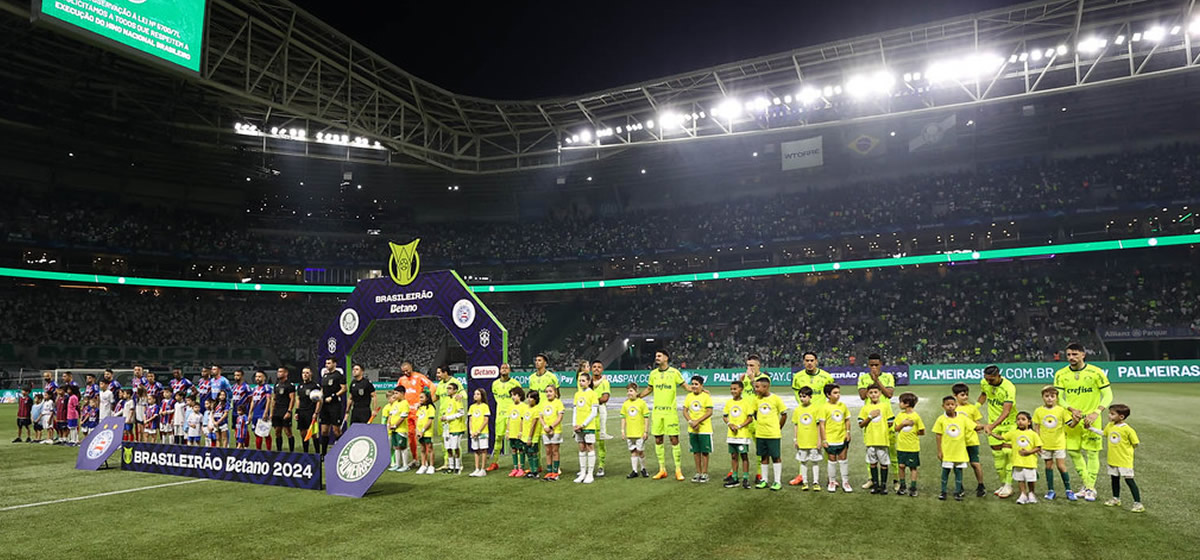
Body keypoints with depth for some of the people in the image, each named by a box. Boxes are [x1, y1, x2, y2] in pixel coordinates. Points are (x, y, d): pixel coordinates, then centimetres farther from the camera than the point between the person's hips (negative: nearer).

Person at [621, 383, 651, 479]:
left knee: (640, 451, 3)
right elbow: (623, 418, 10)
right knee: (633, 452, 7)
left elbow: (646, 417, -4)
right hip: (629, 433, 3)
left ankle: (643, 469, 22)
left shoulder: (642, 403, -5)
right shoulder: (625, 404, 5)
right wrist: (622, 430, 5)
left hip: (640, 433, -3)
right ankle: (634, 471, 13)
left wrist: (646, 431, -6)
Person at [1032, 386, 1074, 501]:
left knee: (1061, 466, -1)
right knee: (1049, 466, 9)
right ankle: (1050, 491, 17)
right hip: (1045, 444, 1)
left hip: (1059, 444, -1)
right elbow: (1036, 428, 3)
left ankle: (1068, 490, 13)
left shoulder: (1061, 410, -4)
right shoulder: (1039, 411, -1)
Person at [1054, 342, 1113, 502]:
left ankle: (1091, 488, 13)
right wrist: (1071, 409, -18)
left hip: (1091, 419, -3)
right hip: (1071, 419, 3)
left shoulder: (1096, 373, -8)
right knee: (1073, 451, 6)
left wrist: (1096, 412, -18)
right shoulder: (1061, 374, -1)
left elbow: (1108, 395, -6)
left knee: (1092, 453, 0)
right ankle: (1087, 483, 25)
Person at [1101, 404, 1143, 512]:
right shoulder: (1109, 426, 2)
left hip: (1124, 460, -7)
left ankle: (1138, 503, 2)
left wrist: (1126, 450, -8)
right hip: (1112, 459, 7)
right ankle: (1116, 499, 33)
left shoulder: (1127, 429, -19)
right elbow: (1104, 434, 22)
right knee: (1114, 479, 18)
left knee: (1129, 480, -5)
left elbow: (1135, 444, -11)